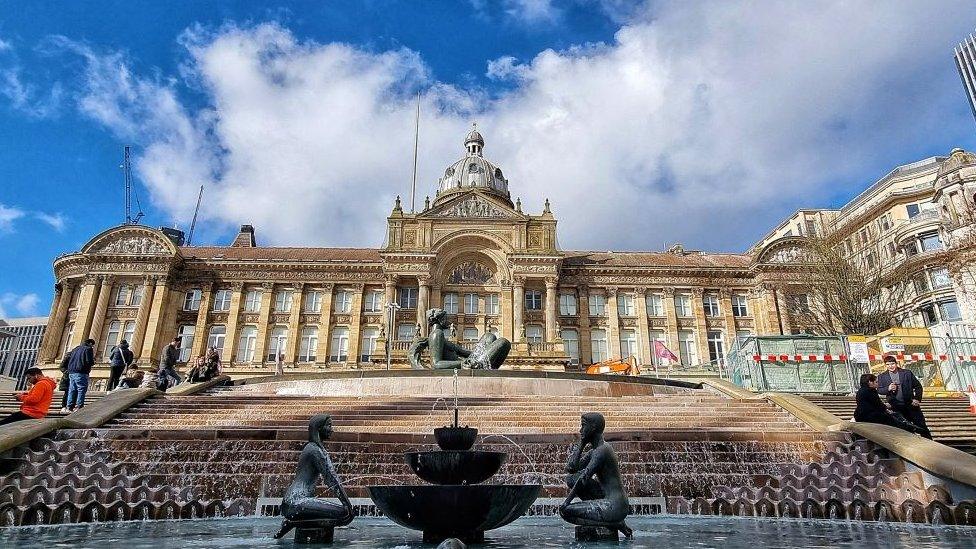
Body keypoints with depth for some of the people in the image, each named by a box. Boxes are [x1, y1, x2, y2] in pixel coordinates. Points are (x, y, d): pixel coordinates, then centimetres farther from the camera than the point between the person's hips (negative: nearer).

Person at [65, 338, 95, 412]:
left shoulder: (75, 349, 21)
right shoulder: (88, 349, -4)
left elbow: (69, 359, 22)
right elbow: (89, 361, -14)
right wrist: (93, 361, 6)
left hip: (71, 372, 8)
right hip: (81, 372, -8)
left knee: (72, 389, 10)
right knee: (82, 389, -7)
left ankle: (70, 407, 9)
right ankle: (79, 406, -13)